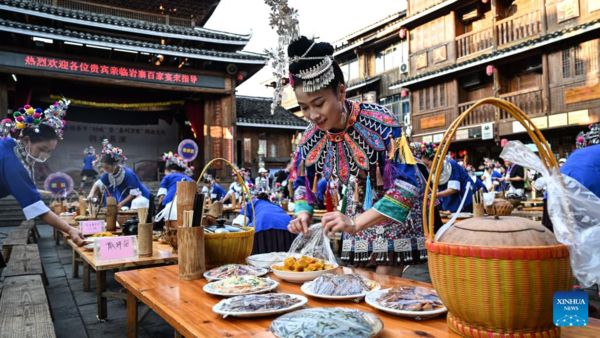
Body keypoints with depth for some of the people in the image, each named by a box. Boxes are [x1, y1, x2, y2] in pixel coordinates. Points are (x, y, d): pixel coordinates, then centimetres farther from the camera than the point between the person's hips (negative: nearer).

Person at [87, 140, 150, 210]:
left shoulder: (128, 174, -28)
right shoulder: (108, 174, -7)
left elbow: (134, 193, -27)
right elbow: (98, 184, 3)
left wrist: (121, 204, -28)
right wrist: (91, 194, -16)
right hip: (125, 198, 7)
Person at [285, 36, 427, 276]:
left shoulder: (380, 122, -29)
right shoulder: (311, 138, -12)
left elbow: (409, 183, -33)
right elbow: (302, 183, 4)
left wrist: (356, 224, -40)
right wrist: (303, 212, -19)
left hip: (398, 211, -4)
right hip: (358, 212, 5)